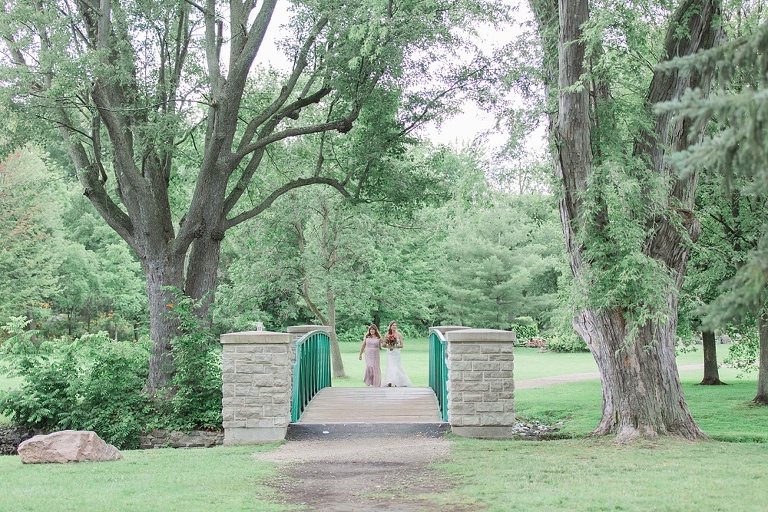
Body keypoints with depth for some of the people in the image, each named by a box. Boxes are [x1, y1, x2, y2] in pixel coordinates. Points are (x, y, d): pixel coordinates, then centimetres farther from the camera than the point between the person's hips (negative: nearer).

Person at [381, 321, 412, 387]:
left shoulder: (399, 334, -2)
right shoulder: (387, 335, 1)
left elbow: (401, 345, -1)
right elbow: (383, 345, 6)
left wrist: (395, 346, -16)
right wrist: (388, 346, -13)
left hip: (397, 353, 0)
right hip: (390, 353, 0)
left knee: (397, 367, 2)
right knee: (391, 367, -6)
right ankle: (391, 382, -5)